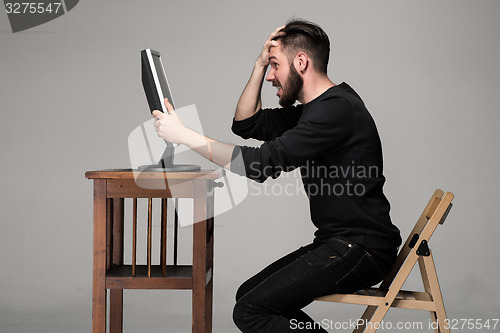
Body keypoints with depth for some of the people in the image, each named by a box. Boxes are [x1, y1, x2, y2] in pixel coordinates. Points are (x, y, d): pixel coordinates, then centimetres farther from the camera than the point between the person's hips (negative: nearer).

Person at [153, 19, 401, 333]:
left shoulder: (337, 109, -18)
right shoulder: (315, 108, 15)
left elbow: (263, 163, -24)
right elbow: (247, 123, 21)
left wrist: (185, 135, -18)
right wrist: (260, 64, 9)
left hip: (360, 251, -11)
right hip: (337, 244, 11)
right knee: (249, 294, 12)